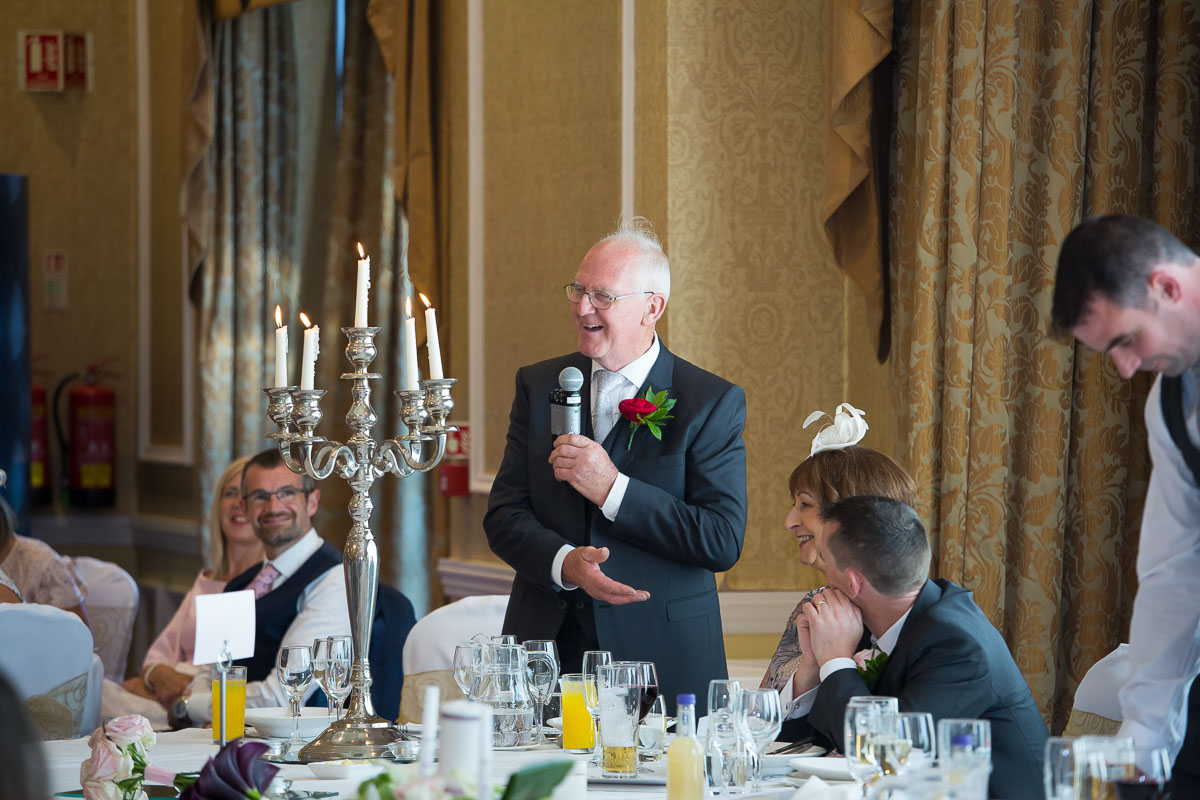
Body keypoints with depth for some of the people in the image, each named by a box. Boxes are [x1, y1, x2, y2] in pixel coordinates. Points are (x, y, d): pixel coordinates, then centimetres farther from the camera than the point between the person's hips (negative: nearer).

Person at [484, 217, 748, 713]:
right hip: (546, 646, 3)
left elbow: (724, 541, -12)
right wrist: (566, 563, -17)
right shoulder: (539, 386, 9)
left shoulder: (713, 403, -3)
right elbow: (503, 518, 4)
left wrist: (612, 488, -17)